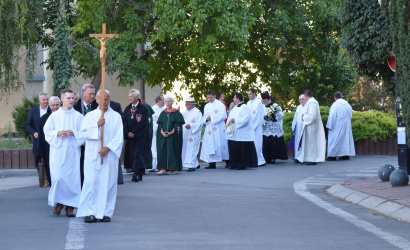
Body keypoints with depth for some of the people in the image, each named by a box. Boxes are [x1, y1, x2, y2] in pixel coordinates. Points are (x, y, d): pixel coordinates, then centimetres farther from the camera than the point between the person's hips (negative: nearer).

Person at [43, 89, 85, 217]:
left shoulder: (78, 116, 6)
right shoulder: (54, 116, 7)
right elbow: (47, 130, 6)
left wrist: (74, 133, -15)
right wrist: (57, 133, -12)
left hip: (72, 152, 0)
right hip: (58, 152, 0)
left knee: (72, 178, -4)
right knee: (58, 177, -9)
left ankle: (70, 206, 2)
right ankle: (58, 202, 8)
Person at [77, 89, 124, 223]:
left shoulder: (116, 116, 8)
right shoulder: (90, 116, 10)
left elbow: (119, 137, 1)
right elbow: (84, 133, 0)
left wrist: (108, 148, -11)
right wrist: (97, 125, -13)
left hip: (110, 155, 0)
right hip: (93, 155, 0)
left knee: (108, 183, -2)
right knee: (91, 182, -7)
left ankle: (106, 212, 2)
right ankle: (90, 212, -8)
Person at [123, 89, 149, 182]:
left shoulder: (143, 109, -4)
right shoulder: (127, 109, 12)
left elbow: (142, 123, -12)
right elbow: (124, 122, 6)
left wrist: (133, 132, -15)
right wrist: (127, 133, -9)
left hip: (140, 136, -6)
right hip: (130, 136, 6)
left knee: (139, 153, -12)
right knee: (131, 153, 4)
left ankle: (137, 173, -21)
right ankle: (138, 175, 9)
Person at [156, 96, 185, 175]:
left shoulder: (176, 112, 0)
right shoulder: (163, 113, 12)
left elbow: (178, 124, -6)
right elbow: (160, 124, 8)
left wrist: (171, 132, -17)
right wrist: (162, 132, -10)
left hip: (173, 135, -4)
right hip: (163, 136, 4)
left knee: (172, 150, -4)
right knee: (162, 150, -6)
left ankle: (173, 169, 2)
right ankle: (163, 169, -6)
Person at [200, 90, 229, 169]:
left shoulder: (220, 105, -2)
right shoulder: (206, 106, 16)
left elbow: (223, 116, -11)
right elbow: (204, 117, 15)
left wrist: (212, 118, -13)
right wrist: (206, 118, -9)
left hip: (219, 129, -5)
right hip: (209, 129, 5)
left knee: (221, 144, -3)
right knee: (210, 145, -1)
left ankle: (227, 161, 7)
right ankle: (212, 163, 0)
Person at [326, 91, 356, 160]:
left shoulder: (335, 105, -12)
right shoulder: (347, 104, 6)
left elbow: (332, 116, -14)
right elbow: (350, 114, 13)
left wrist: (329, 126, -10)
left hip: (337, 125, -6)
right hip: (347, 125, 6)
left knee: (335, 139, -2)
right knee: (346, 138, 11)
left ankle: (332, 155, -4)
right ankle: (346, 154, 10)